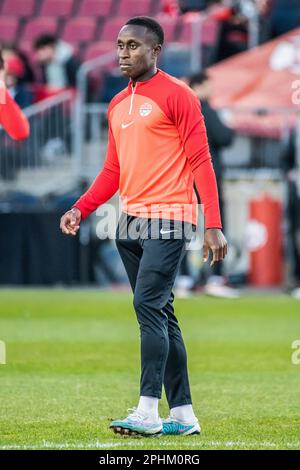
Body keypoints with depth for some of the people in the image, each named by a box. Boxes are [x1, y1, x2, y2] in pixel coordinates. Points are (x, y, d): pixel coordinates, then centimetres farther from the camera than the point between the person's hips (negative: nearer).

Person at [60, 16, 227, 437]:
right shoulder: (117, 105, 17)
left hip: (168, 220, -8)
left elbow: (200, 162, -9)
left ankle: (148, 410, -18)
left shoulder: (176, 96, -5)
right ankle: (182, 414, 11)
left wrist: (214, 226, -16)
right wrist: (80, 209, 7)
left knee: (149, 307, -16)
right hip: (130, 223, 8)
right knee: (160, 315, 8)